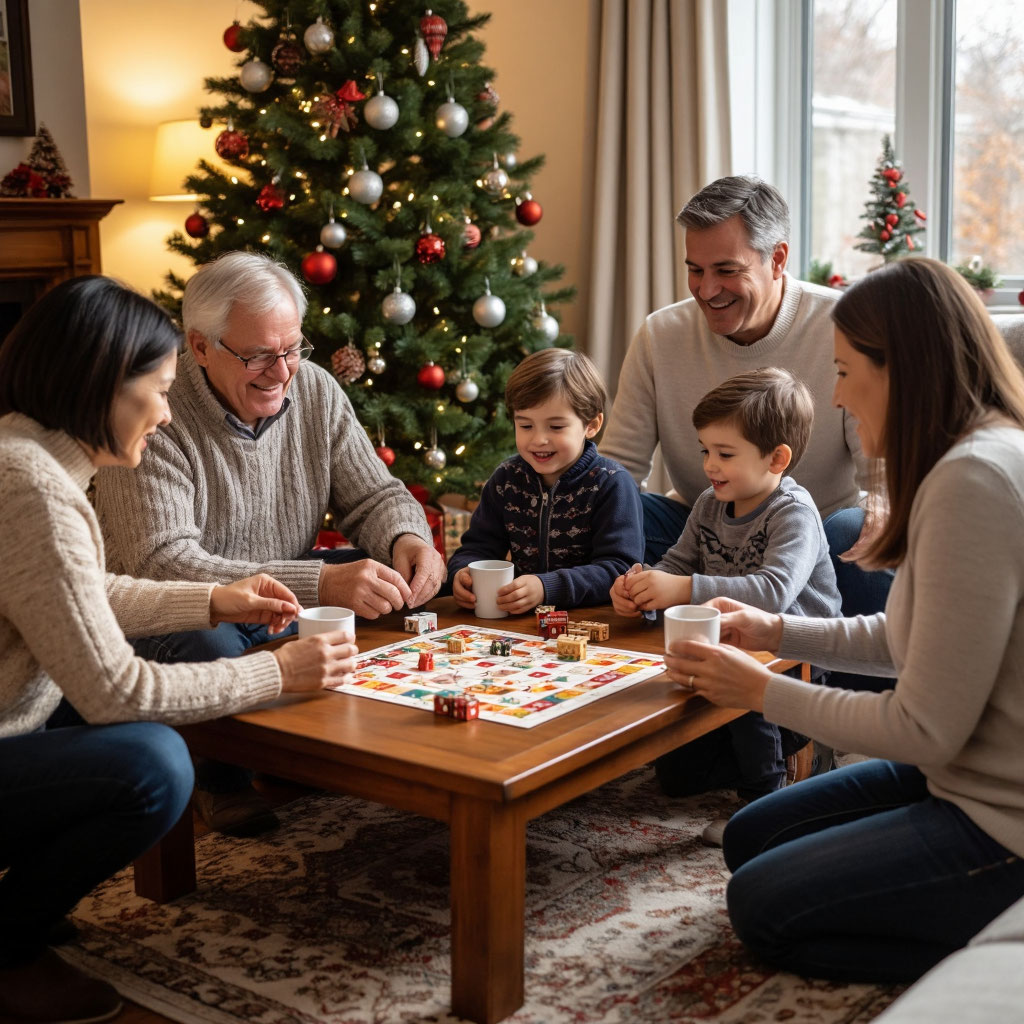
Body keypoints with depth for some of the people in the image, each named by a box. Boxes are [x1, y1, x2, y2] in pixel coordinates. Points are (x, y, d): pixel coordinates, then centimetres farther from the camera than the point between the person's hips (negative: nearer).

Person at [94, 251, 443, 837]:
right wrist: (319, 584, -43)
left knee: (410, 579, -11)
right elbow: (162, 564, -34)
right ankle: (221, 773, -4)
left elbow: (375, 496, 4)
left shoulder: (315, 390, -3)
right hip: (172, 614, -6)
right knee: (211, 648, -38)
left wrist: (408, 539, -24)